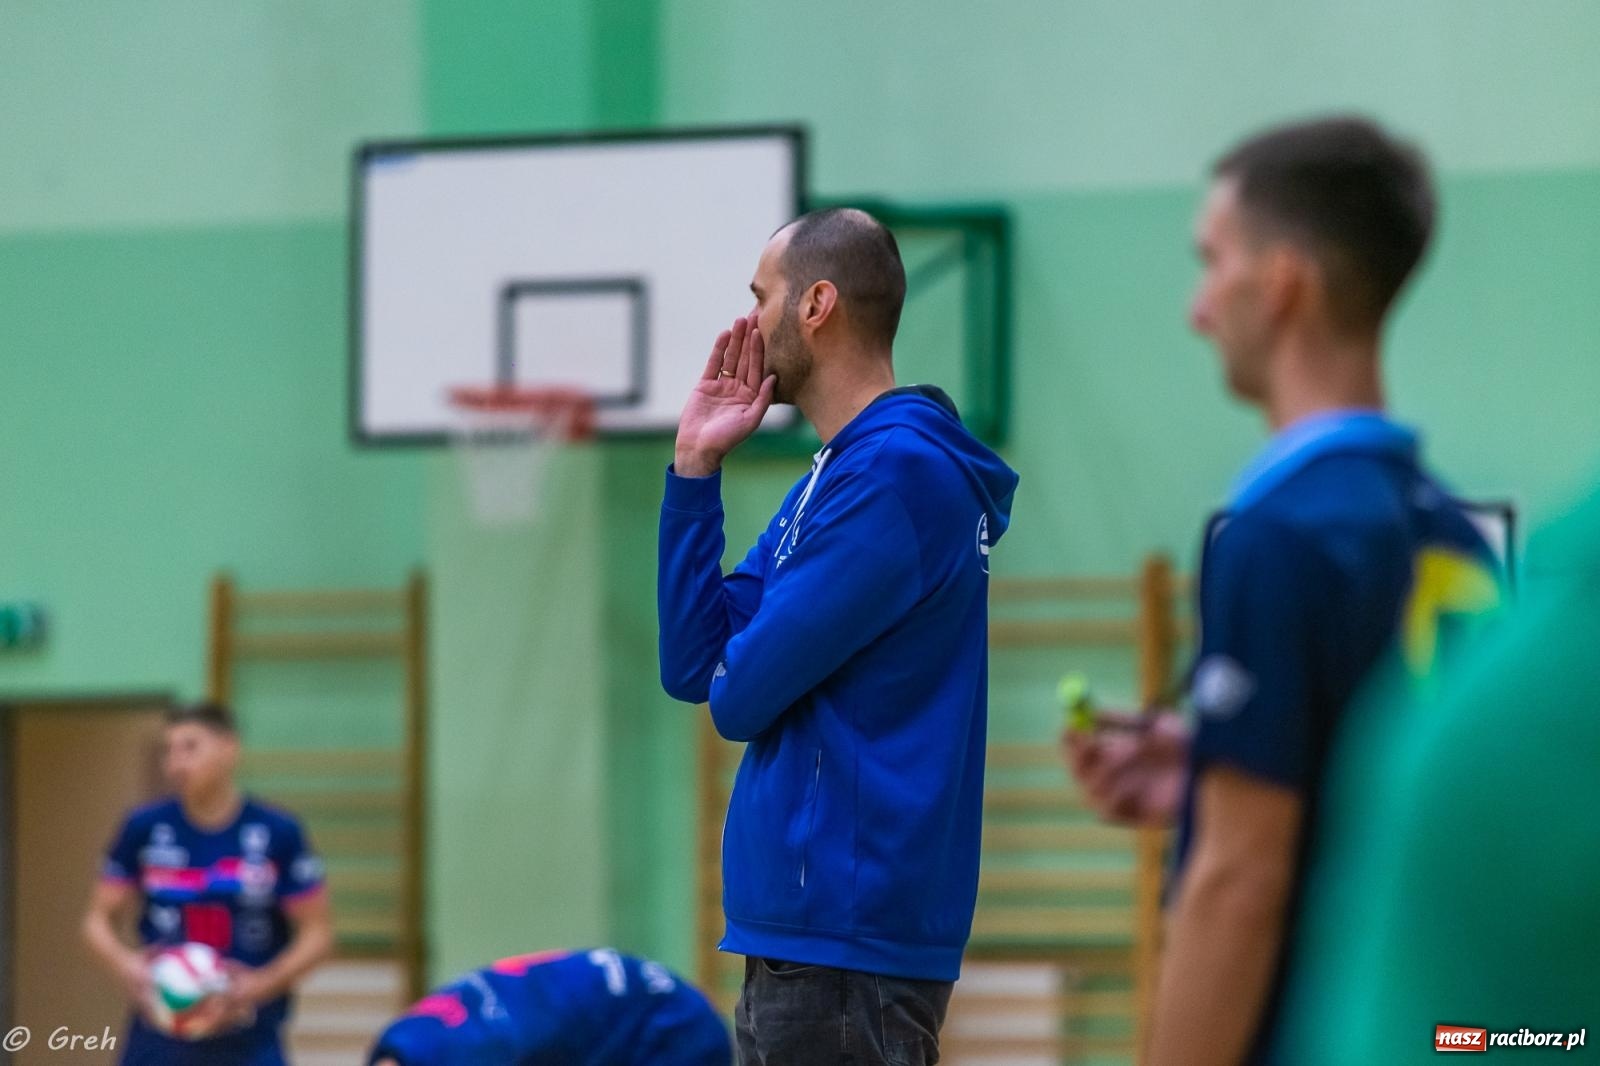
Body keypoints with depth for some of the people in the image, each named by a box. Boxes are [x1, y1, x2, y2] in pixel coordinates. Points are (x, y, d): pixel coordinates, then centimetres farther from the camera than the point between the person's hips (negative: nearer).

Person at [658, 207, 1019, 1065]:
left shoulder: (897, 471, -15)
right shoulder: (824, 482, 17)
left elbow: (740, 696, -18)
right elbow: (692, 664, 12)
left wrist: (734, 679, 7)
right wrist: (696, 466, 10)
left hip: (846, 935, -10)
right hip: (798, 930, 10)